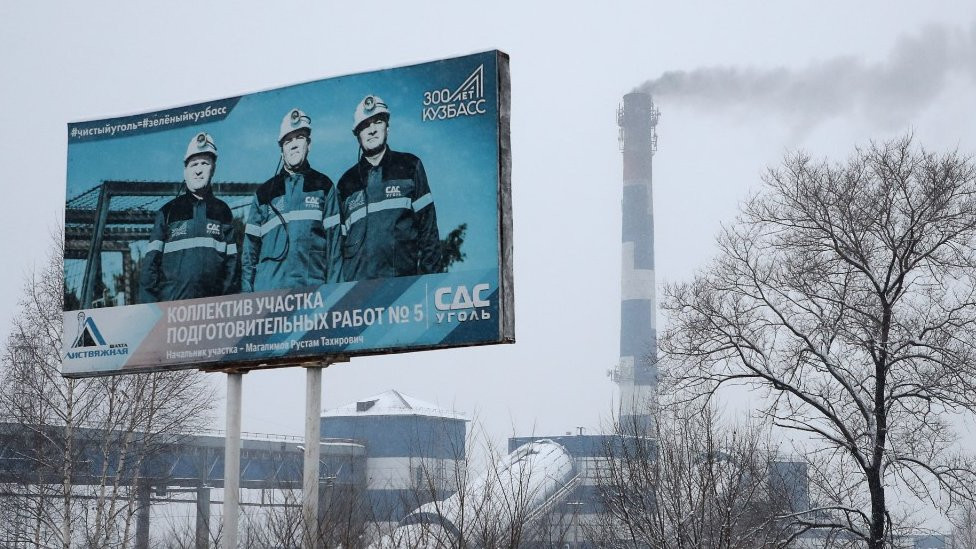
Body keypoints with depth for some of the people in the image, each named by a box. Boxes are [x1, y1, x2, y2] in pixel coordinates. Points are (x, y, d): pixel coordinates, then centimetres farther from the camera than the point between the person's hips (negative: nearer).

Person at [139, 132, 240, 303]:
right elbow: (151, 262, 6)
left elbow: (232, 262, 11)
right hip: (171, 306, -1)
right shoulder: (168, 212, 11)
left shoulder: (222, 212, 15)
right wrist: (148, 309, -4)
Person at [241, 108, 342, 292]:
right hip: (268, 289, 1)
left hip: (314, 289, -1)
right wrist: (246, 293, 4)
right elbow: (250, 247, 14)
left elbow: (335, 241, 5)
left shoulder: (323, 187, 11)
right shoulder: (265, 192, 16)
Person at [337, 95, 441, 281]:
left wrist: (430, 278, -3)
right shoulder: (347, 183, 17)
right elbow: (339, 240, 18)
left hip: (404, 278, -2)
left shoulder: (409, 167, 11)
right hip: (356, 283, 2)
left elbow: (428, 229, 6)